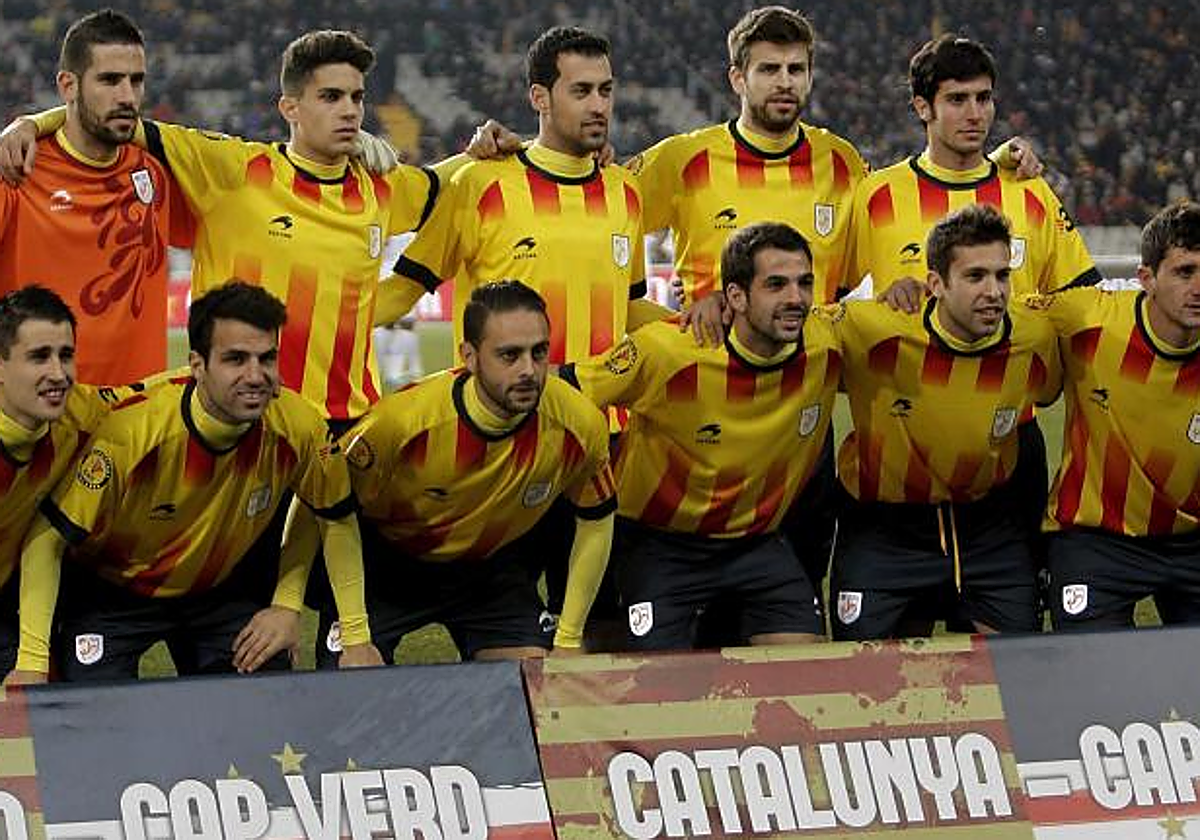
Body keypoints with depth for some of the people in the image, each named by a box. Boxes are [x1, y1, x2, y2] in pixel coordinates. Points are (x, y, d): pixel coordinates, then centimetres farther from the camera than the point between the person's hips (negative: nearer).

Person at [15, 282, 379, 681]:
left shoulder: (296, 428, -22)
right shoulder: (134, 429, -33)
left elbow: (337, 520, -2)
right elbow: (47, 539, -26)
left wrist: (356, 639, -6)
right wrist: (31, 663, -30)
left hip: (222, 587, 4)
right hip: (112, 592, -4)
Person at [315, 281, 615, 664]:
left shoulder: (580, 426, -22)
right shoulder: (403, 420, -33)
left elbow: (596, 521, -3)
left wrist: (568, 637, -2)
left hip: (492, 566, 3)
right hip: (386, 565, -3)